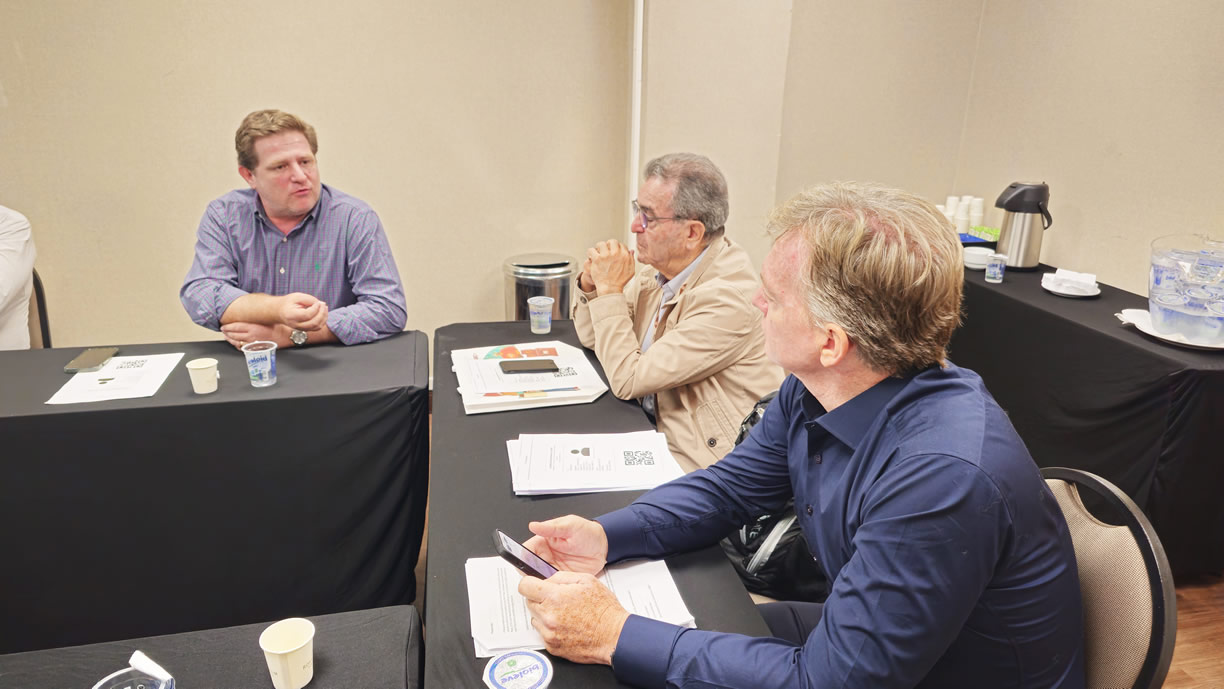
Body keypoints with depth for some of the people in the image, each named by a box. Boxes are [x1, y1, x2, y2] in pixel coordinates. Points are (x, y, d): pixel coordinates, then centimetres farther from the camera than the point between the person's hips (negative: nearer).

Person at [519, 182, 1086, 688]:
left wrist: (615, 636, -29)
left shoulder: (946, 477, -36)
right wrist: (607, 536, -13)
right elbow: (729, 486, 4)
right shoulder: (812, 392, -10)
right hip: (855, 635, 6)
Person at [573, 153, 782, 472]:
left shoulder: (725, 297, -25)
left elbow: (627, 380, -23)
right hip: (652, 429, 8)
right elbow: (592, 337, 13)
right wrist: (591, 285, -7)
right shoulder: (663, 266, 0)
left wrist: (610, 290, -17)